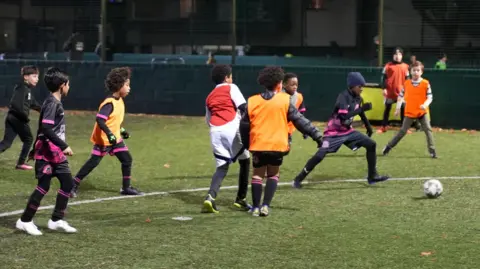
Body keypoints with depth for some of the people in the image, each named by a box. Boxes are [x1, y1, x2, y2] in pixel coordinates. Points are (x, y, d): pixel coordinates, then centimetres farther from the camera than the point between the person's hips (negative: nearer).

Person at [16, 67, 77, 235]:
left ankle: (57, 220, 15)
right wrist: (64, 146, -27)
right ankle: (25, 221, 5)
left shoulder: (56, 103, 12)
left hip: (57, 153, 10)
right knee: (44, 186, -5)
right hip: (47, 153, -10)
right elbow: (46, 129, -26)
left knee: (67, 183, 8)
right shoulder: (52, 104, -17)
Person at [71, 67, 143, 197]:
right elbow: (100, 119, -34)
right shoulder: (109, 103, -24)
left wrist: (121, 130, 21)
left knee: (127, 160, 8)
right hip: (103, 139, -9)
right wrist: (109, 134, -39)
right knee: (93, 162, -5)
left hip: (116, 138, 9)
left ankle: (126, 188, 19)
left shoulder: (120, 100, 6)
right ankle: (74, 185, 6)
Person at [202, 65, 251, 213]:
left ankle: (211, 197, -18)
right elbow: (243, 106, -6)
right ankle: (241, 199, 14)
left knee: (222, 167, 6)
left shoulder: (210, 96, 24)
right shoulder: (231, 88, 8)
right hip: (232, 129, -5)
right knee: (245, 161, 14)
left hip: (215, 131, 5)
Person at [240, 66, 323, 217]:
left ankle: (256, 207, 8)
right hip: (277, 145, -1)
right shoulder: (285, 100, -3)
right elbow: (299, 121, -3)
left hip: (258, 145, 1)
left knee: (258, 174, 15)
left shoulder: (252, 102, 2)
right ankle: (265, 206, 3)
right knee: (273, 174, 16)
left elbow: (244, 125, 8)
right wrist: (317, 135, 2)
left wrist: (246, 143, 23)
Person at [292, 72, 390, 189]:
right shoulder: (343, 97, -23)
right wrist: (361, 109, -33)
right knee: (319, 156, -19)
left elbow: (360, 112, 21)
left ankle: (372, 176, 12)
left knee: (371, 144, 3)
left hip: (348, 131, 8)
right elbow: (344, 116, -35)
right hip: (334, 133, -8)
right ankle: (298, 179, -6)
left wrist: (368, 126, 27)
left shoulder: (357, 98, 0)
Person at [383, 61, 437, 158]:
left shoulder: (425, 83, -8)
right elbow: (401, 95, 10)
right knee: (403, 131, 3)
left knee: (428, 130, -7)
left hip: (422, 112, -1)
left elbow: (430, 97, -9)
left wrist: (425, 104, -27)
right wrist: (398, 108, 9)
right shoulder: (407, 83, -1)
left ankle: (432, 151, 0)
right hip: (409, 112, 1)